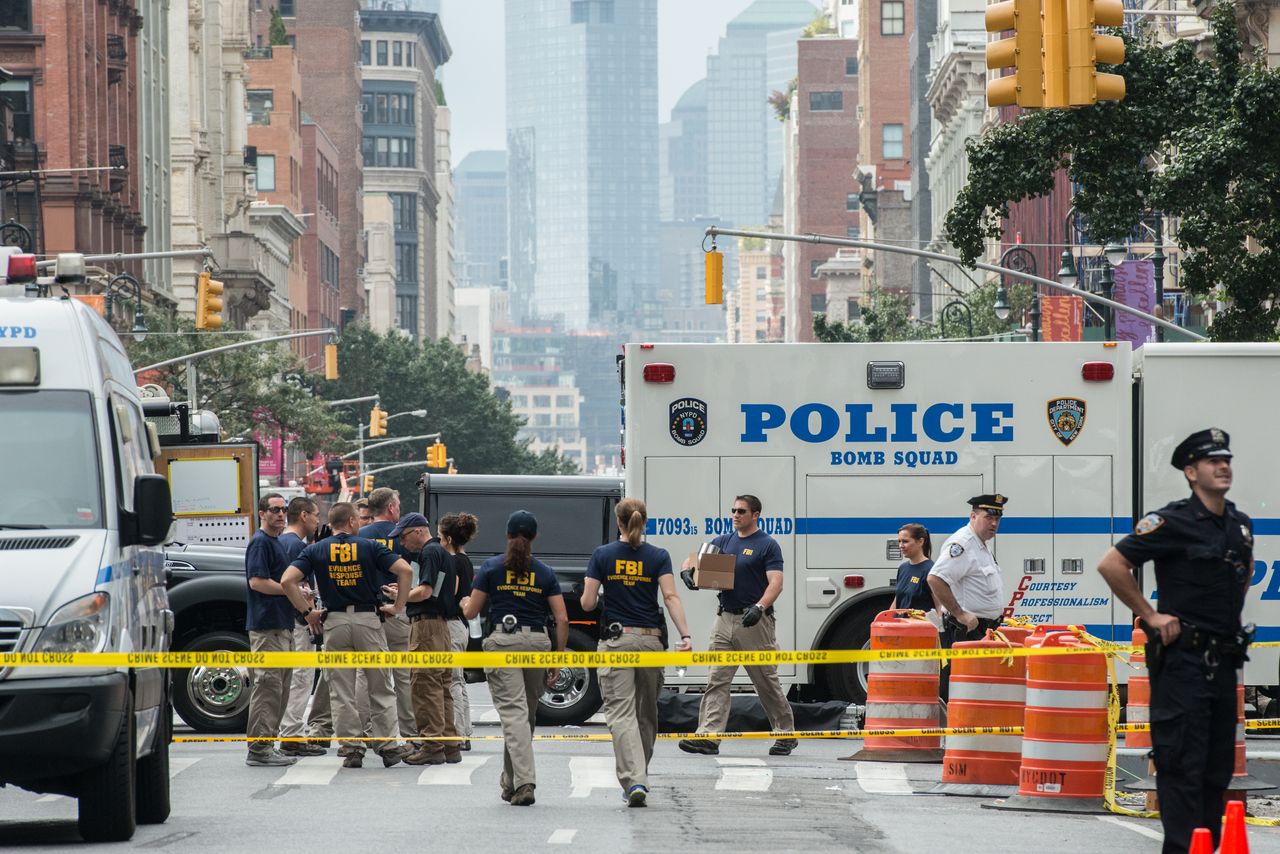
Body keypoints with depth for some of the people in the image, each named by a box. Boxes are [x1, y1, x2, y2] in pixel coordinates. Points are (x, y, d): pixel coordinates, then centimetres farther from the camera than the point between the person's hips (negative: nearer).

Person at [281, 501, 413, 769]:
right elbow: (405, 570, -10)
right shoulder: (369, 547, 0)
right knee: (380, 689, 8)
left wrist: (308, 612, 0)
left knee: (341, 692, 5)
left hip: (334, 622, 1)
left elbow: (288, 580, -8)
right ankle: (388, 747, 8)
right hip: (368, 619, -1)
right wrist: (397, 606, -1)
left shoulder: (315, 551, 3)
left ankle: (352, 749, 3)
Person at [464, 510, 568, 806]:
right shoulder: (545, 573, 7)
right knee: (528, 714, 16)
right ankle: (512, 781, 26)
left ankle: (524, 783, -25)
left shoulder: (491, 567, 2)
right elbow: (562, 619, 1)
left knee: (513, 712, -9)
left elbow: (470, 613, 4)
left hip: (502, 642, -2)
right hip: (537, 642, 2)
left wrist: (465, 602, 27)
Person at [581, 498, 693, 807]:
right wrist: (685, 635, -13)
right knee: (647, 713, 17)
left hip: (615, 641, -2)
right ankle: (639, 778, 28)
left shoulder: (602, 555, 0)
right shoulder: (658, 557, 2)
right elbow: (671, 597, -9)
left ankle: (633, 781, -24)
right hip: (650, 639, 2)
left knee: (621, 713, -7)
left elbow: (587, 603, -2)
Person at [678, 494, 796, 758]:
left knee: (767, 682, 3)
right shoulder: (724, 542, 13)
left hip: (755, 622, -6)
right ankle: (708, 737, -8)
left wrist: (759, 607, -30)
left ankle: (786, 735, 17)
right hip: (725, 618, 6)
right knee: (716, 680, -3)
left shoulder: (768, 545, -5)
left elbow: (775, 583, -14)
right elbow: (694, 560, 17)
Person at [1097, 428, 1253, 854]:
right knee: (1183, 763, -7)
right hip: (1183, 658, -8)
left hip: (1224, 659, 8)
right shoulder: (1173, 522, -12)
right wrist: (1150, 615, -12)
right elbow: (1111, 565, -15)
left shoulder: (1240, 525, 11)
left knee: (1218, 766, 12)